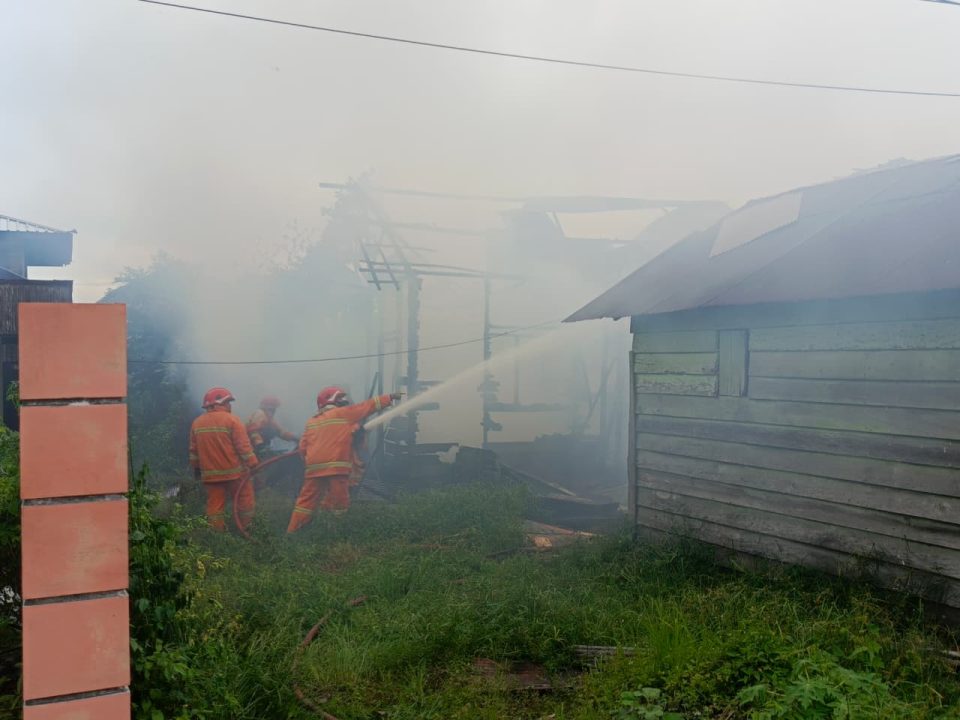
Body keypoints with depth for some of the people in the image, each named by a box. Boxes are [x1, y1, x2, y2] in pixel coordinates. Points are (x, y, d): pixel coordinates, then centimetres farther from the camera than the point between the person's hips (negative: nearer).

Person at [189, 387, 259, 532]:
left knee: (215, 504, 8)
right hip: (234, 471, -4)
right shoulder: (232, 420, -10)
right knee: (244, 500, 9)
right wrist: (253, 465, -8)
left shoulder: (197, 423, 6)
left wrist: (196, 468, 23)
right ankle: (246, 531, 15)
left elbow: (194, 450, 12)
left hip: (210, 474, 4)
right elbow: (244, 446, -13)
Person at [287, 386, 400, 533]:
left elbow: (303, 446, 15)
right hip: (336, 465, -6)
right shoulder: (343, 413, 4)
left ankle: (292, 532, 13)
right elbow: (367, 406, 6)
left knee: (307, 500, 12)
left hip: (314, 466, 6)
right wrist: (390, 398, 12)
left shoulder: (311, 421, 19)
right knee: (339, 502, 4)